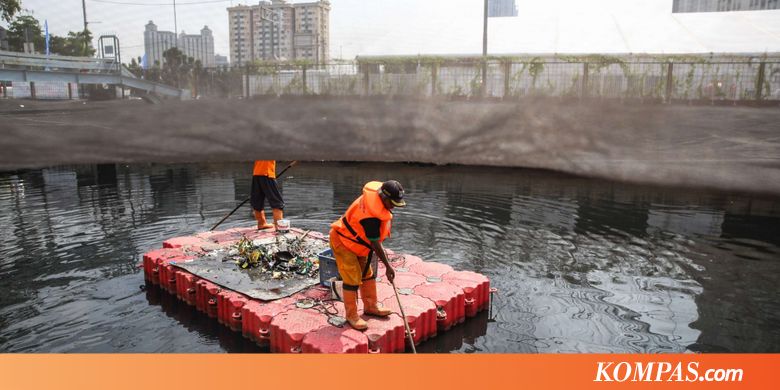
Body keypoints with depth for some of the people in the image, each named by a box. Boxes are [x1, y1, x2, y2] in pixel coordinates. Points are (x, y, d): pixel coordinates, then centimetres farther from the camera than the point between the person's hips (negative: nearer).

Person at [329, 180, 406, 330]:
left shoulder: (377, 192, -10)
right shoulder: (371, 215, -36)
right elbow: (375, 244, -27)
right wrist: (388, 266, -19)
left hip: (355, 240, 10)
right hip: (343, 242, -10)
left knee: (368, 274, 14)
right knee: (352, 279, -7)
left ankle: (370, 306, 28)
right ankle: (351, 315, 9)